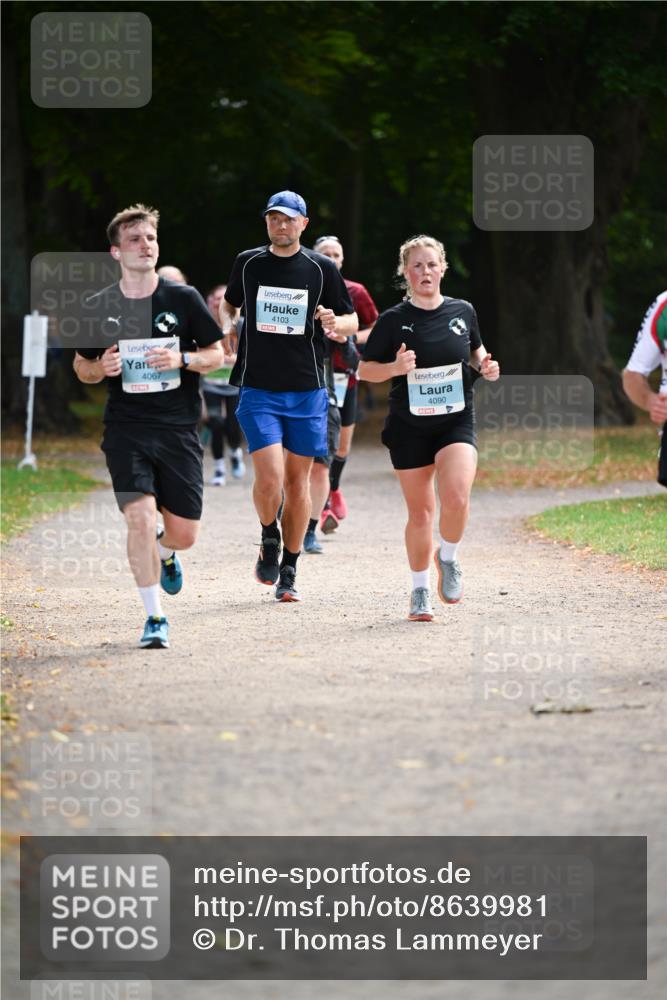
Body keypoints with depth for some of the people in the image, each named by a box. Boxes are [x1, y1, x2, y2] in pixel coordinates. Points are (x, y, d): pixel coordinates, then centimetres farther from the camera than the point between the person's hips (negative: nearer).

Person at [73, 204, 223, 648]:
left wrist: (183, 359, -13)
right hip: (126, 428, 0)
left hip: (179, 429, 1)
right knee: (140, 516, -17)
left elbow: (217, 354, 7)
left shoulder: (184, 298, 0)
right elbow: (81, 365, 14)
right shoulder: (100, 307, 2)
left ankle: (164, 553, 41)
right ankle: (155, 618, -3)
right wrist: (99, 367, -10)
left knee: (184, 533, 2)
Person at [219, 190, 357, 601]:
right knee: (270, 478, -15)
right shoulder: (248, 263, 5)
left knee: (297, 479, 5)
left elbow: (352, 322, 6)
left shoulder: (322, 269, 1)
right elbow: (229, 304, 25)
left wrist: (334, 324, -14)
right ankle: (269, 540, 14)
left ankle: (289, 569, 18)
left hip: (307, 390, 1)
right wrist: (228, 326, 6)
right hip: (259, 390, 0)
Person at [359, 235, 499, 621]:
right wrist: (394, 368, -19)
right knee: (420, 511, 4)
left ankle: (448, 557, 8)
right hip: (409, 426, -1)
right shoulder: (394, 320, -4)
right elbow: (365, 369, 0)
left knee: (457, 496, -21)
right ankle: (421, 592, 21)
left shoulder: (463, 311, 4)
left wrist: (485, 366, 0)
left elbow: (475, 349, 21)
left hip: (457, 420, 1)